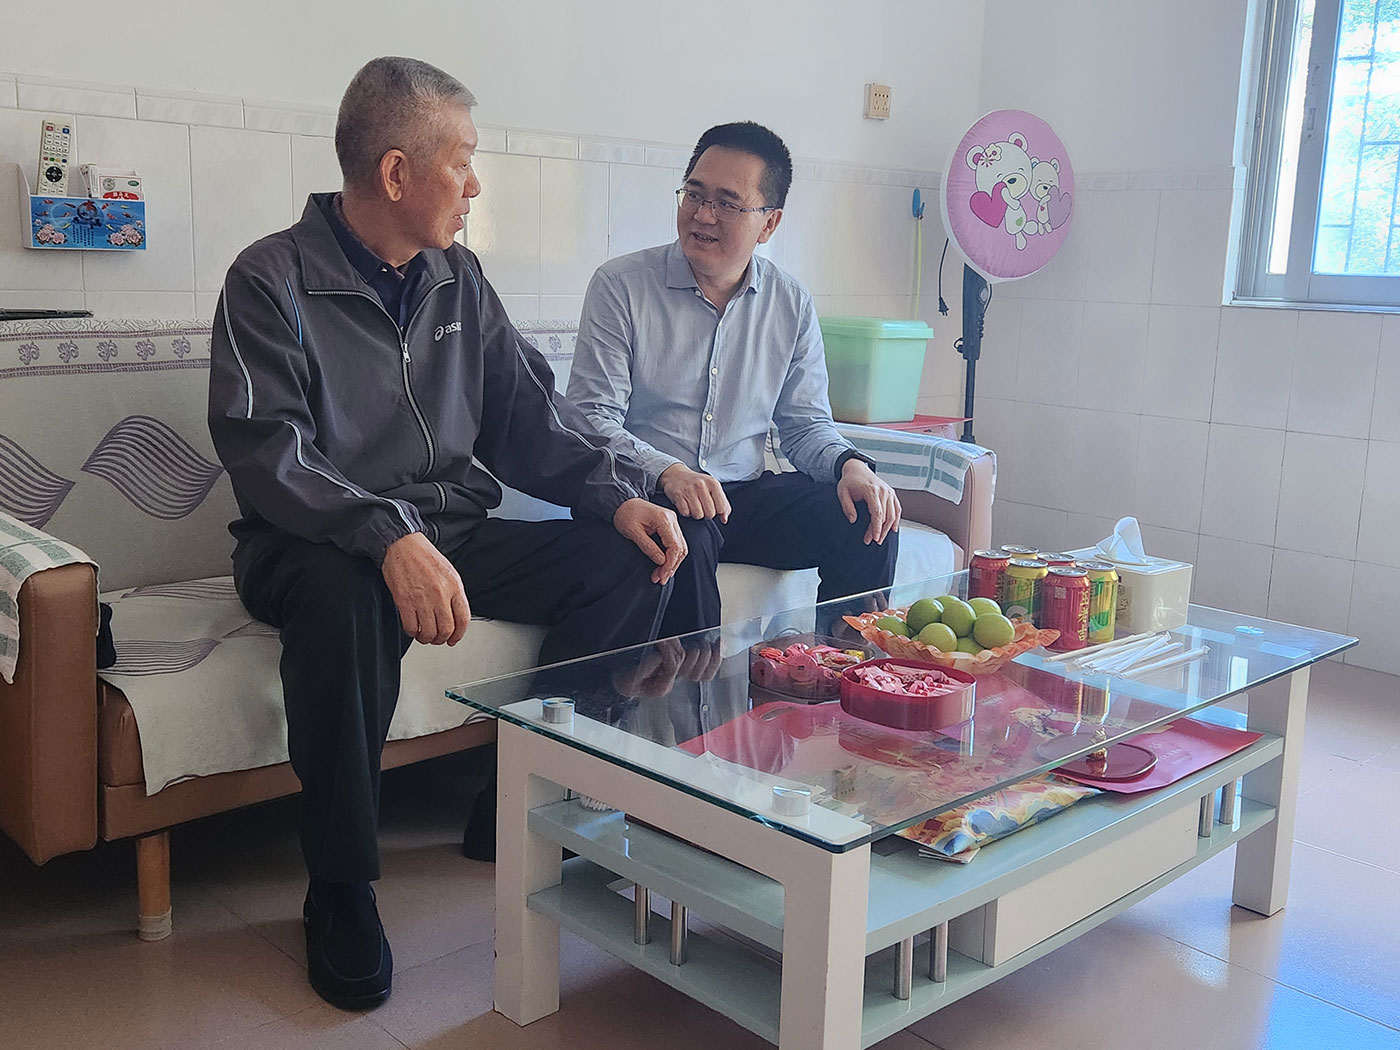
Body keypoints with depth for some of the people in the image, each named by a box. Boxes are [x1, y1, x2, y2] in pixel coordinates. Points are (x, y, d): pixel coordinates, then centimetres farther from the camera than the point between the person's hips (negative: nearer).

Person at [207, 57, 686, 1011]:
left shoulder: (458, 279, 12)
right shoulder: (273, 281, -8)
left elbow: (528, 412, 10)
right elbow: (265, 452, -20)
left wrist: (618, 492, -9)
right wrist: (389, 537, -37)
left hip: (451, 534, 6)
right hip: (323, 545, -6)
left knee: (633, 557, -11)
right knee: (346, 600, -40)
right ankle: (341, 888, -18)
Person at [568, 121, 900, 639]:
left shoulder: (791, 305, 8)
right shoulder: (620, 285, -4)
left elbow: (806, 423, 12)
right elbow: (593, 417, -9)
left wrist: (850, 465, -11)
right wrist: (667, 472, -27)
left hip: (746, 494, 4)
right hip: (647, 495, -4)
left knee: (869, 522, -16)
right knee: (686, 535, -36)